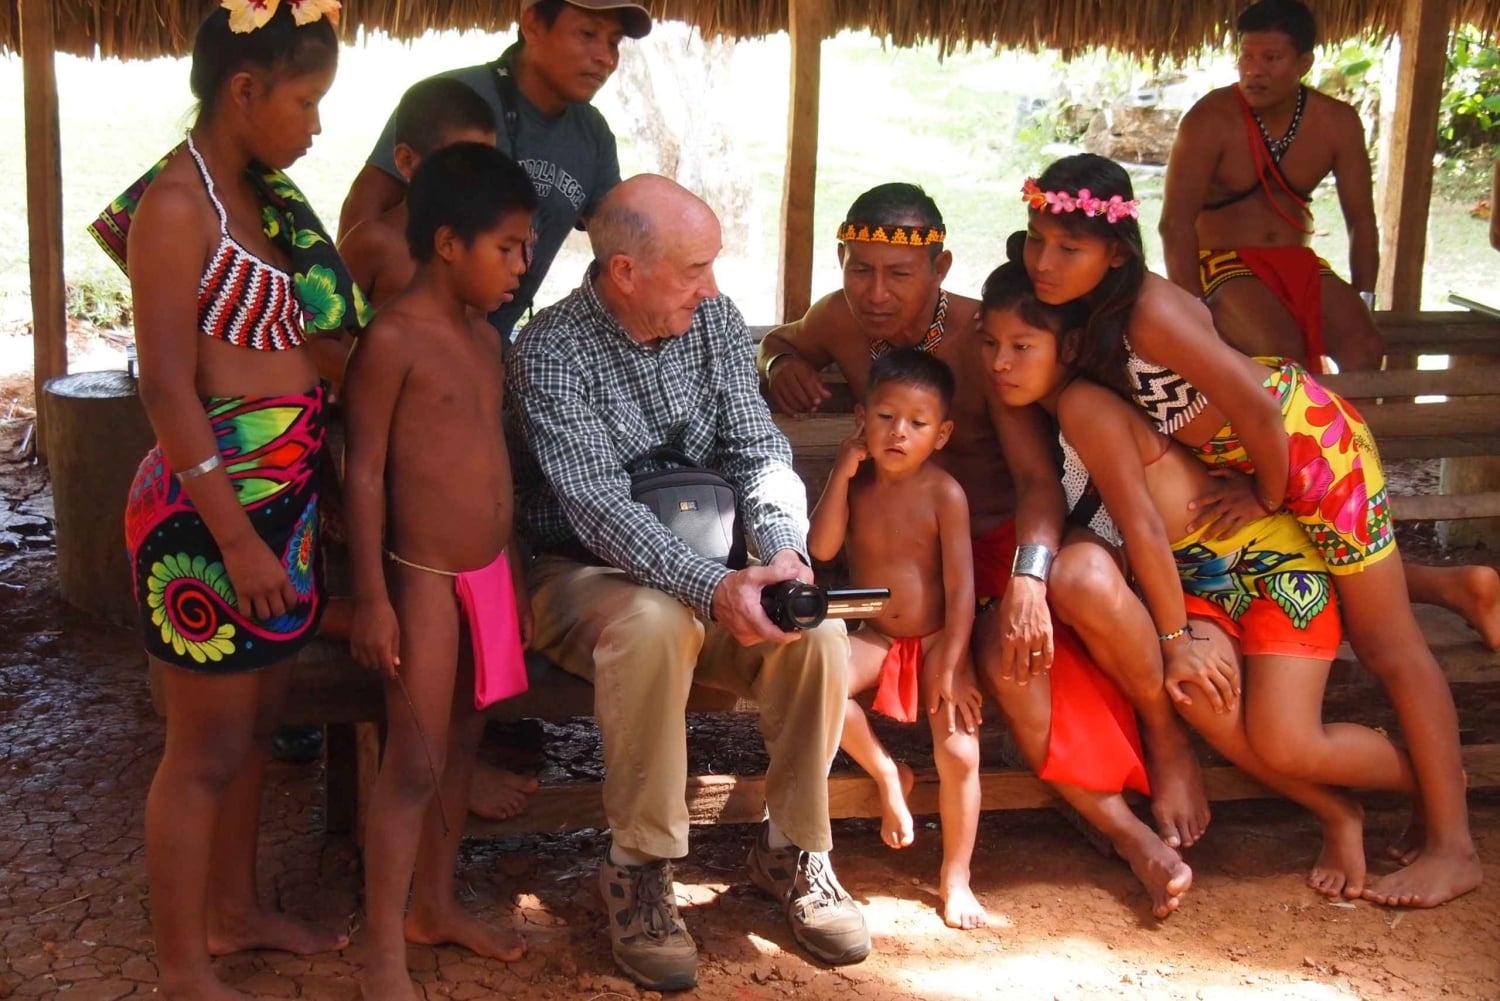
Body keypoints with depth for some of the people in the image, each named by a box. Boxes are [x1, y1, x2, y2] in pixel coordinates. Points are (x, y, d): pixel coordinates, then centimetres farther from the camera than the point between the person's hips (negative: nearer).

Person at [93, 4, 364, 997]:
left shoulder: (263, 198, 10)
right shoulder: (176, 206, -15)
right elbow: (167, 387, -20)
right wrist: (235, 538, -21)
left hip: (285, 497, 9)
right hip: (214, 503, -8)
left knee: (257, 725, 20)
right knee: (208, 748, 3)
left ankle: (235, 909, 38)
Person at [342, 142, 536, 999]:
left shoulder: (484, 339, 11)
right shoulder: (394, 339, -13)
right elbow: (365, 472, -14)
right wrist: (372, 598, -15)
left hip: (490, 573, 8)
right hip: (426, 577, -8)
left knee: (462, 746, 16)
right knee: (415, 762, -3)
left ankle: (436, 905, 32)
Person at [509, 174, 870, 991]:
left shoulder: (715, 321, 0)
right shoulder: (551, 350, -17)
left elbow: (760, 453, -3)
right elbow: (596, 505, -27)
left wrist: (783, 553, -25)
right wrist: (713, 588, -40)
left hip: (700, 569, 5)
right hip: (580, 575, -4)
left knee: (817, 630, -22)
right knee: (656, 623, -37)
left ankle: (792, 850, -1)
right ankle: (638, 869, -21)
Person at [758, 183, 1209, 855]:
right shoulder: (841, 320, -3)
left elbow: (1036, 475, -23)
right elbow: (779, 341, 23)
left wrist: (1028, 577, -42)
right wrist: (781, 363, -4)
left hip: (1012, 535, -2)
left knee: (1083, 579, -39)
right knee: (1005, 659, -32)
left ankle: (1167, 739, -9)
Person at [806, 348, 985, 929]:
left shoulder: (943, 493, -10)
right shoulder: (855, 483, 1)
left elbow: (960, 586, -10)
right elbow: (821, 549, -14)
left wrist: (950, 668, -15)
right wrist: (843, 473, -15)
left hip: (935, 642, -2)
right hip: (874, 638, 3)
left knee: (960, 754, -18)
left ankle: (956, 877, 4)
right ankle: (886, 774, -4)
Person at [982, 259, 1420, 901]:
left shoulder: (1083, 405, -21)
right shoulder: (1047, 415, 7)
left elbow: (1144, 528, -21)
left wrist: (1175, 636, -17)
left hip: (1271, 562, -7)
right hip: (1199, 582, 7)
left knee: (1285, 746, -17)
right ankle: (1336, 815, 3)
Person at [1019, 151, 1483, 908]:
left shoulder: (1149, 314, -32)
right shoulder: (1082, 309, -7)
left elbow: (1258, 410, -30)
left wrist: (1264, 495, -13)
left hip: (1308, 442, -8)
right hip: (1239, 454, 8)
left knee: (1388, 645, 1)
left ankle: (1453, 848, 9)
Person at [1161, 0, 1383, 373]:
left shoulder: (1337, 123, 0)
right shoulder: (1210, 120, -14)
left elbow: (1360, 217, 6)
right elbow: (1176, 223, -18)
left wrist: (1363, 299, -3)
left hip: (1298, 262, 5)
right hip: (1222, 262, -4)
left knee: (1365, 349, -21)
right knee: (1283, 351, -32)